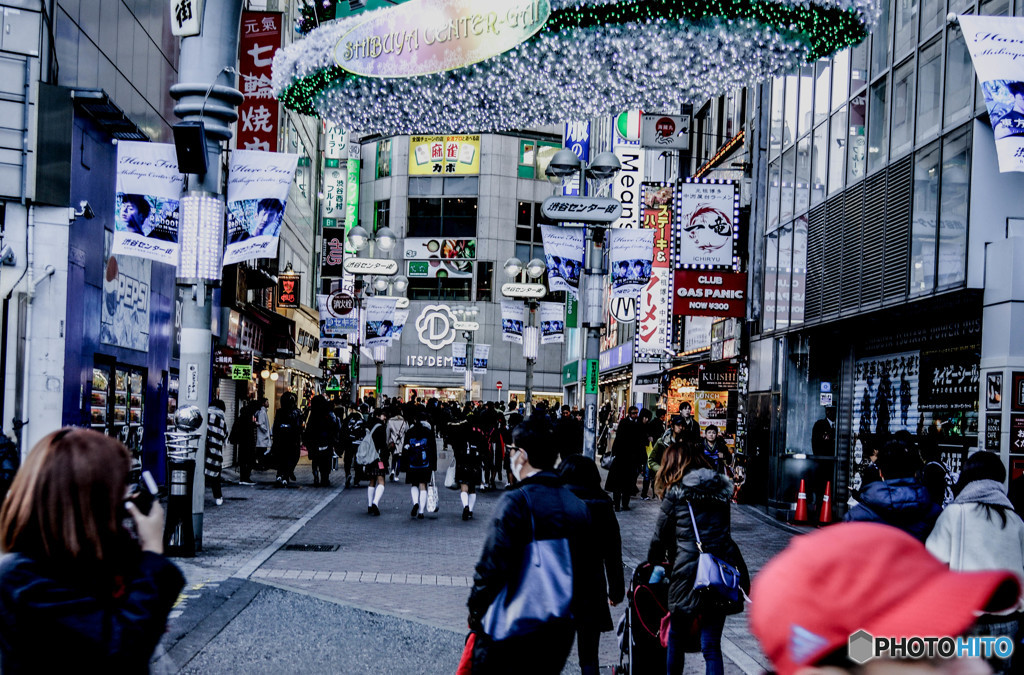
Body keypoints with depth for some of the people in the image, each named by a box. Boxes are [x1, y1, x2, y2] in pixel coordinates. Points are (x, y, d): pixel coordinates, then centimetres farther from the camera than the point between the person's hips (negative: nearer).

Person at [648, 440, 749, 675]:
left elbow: (660, 536, 5)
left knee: (676, 638, 16)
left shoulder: (675, 493, -1)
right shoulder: (722, 490, 11)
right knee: (712, 645, 5)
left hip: (688, 570, -3)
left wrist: (653, 563, 24)